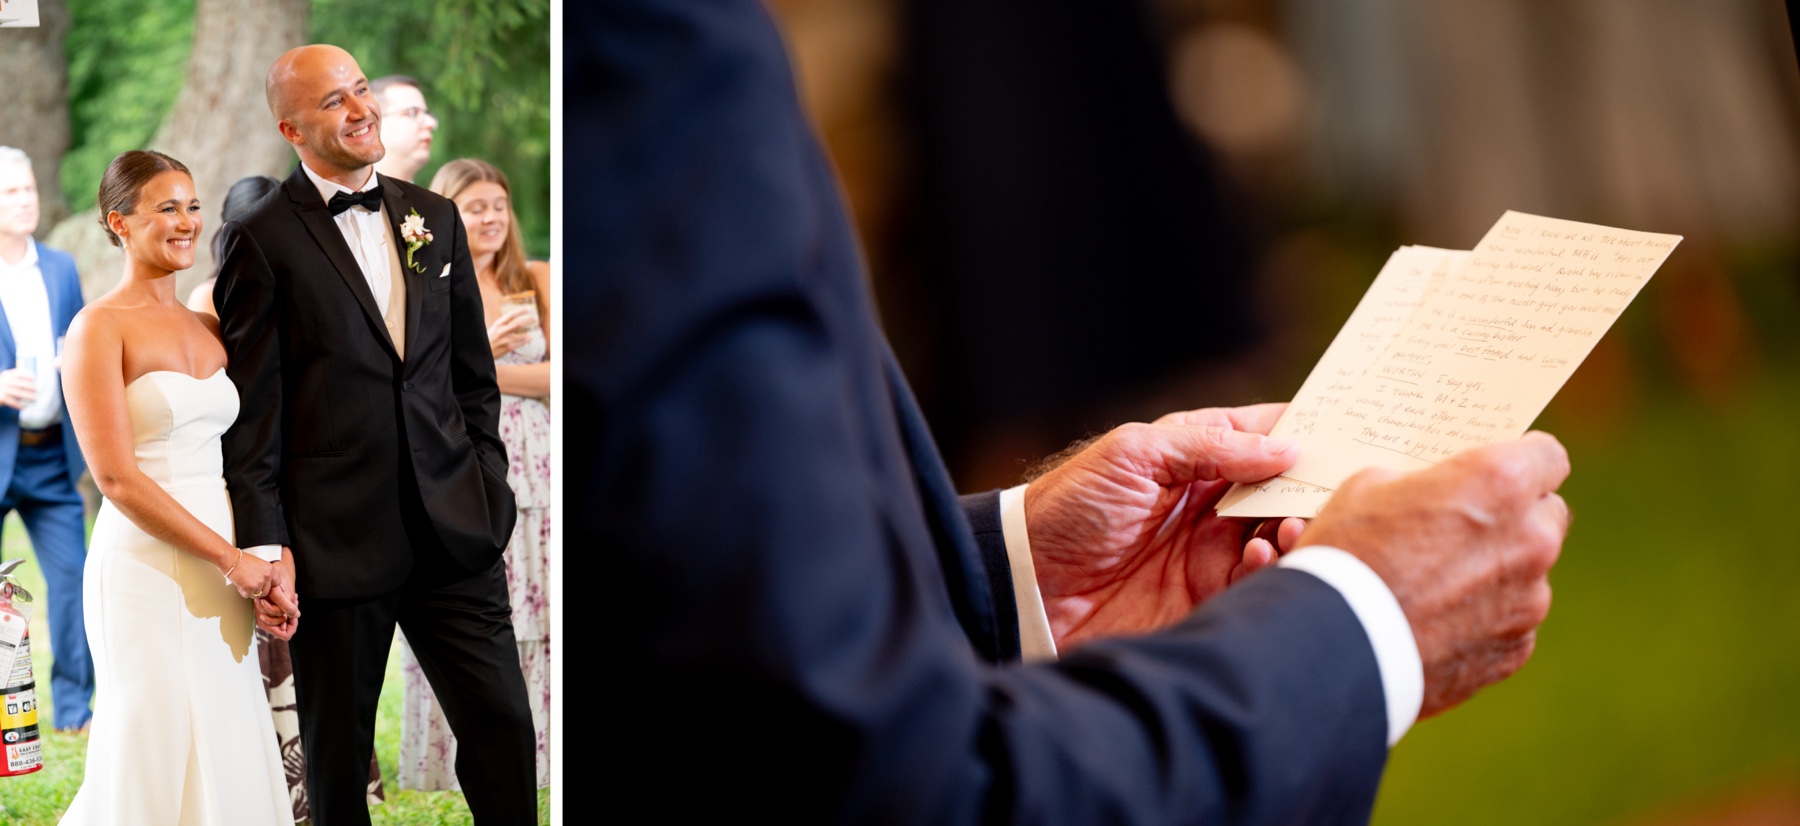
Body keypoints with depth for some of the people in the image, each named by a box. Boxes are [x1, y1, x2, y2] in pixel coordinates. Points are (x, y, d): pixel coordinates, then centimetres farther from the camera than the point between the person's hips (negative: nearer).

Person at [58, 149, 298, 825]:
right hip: (147, 570, -6)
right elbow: (115, 475, -13)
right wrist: (232, 558, -14)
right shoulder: (99, 327, -6)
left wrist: (266, 571, -1)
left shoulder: (208, 327, 13)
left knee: (228, 762, 9)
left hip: (220, 576, 6)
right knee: (162, 768, 0)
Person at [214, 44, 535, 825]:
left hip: (454, 529, 4)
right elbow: (251, 411, -6)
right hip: (335, 542, -3)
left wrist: (487, 485, 7)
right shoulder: (262, 241, -4)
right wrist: (265, 547, -10)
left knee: (503, 726, 3)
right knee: (337, 752, 10)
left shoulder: (436, 218, 11)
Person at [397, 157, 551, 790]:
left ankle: (530, 753, 9)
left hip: (531, 471, 2)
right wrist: (482, 349, -15)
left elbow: (556, 375, 1)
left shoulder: (536, 281, 9)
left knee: (534, 618, 0)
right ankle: (461, 760, 8)